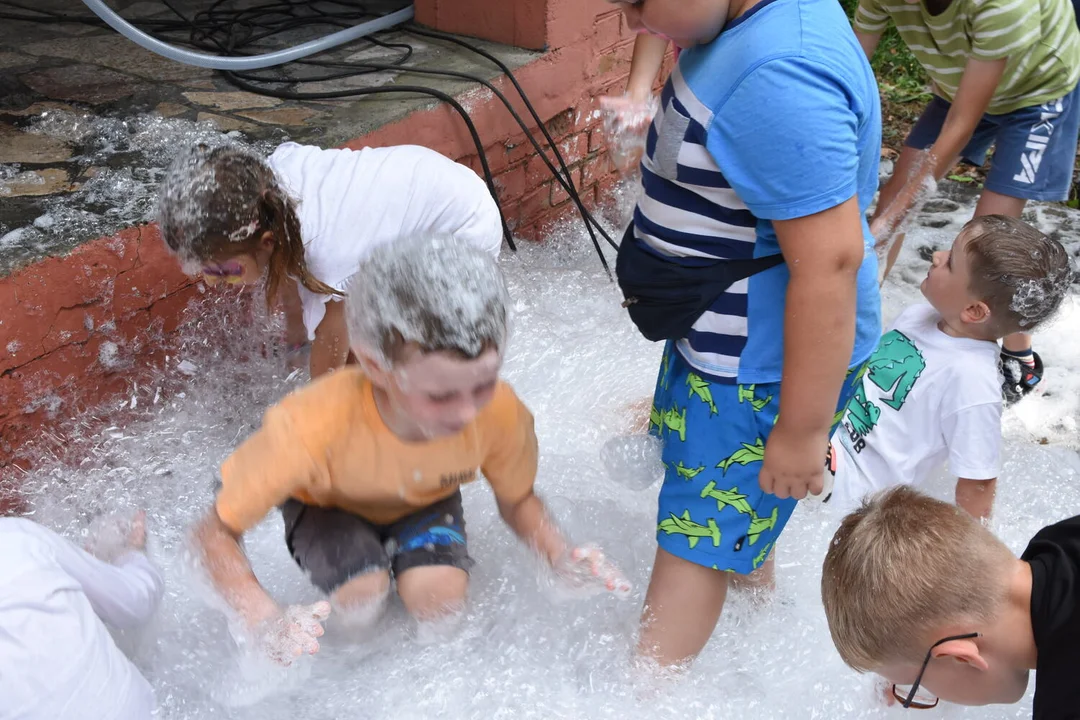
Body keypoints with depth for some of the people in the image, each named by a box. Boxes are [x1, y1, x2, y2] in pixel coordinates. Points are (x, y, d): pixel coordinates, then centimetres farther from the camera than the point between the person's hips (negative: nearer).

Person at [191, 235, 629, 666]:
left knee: (441, 594, -24)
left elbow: (517, 501, -11)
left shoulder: (501, 413, -34)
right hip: (327, 505, -2)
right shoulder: (311, 429, -44)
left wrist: (561, 556, -31)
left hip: (425, 501, 2)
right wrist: (267, 624, -46)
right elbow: (215, 534, -30)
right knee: (363, 593, -29)